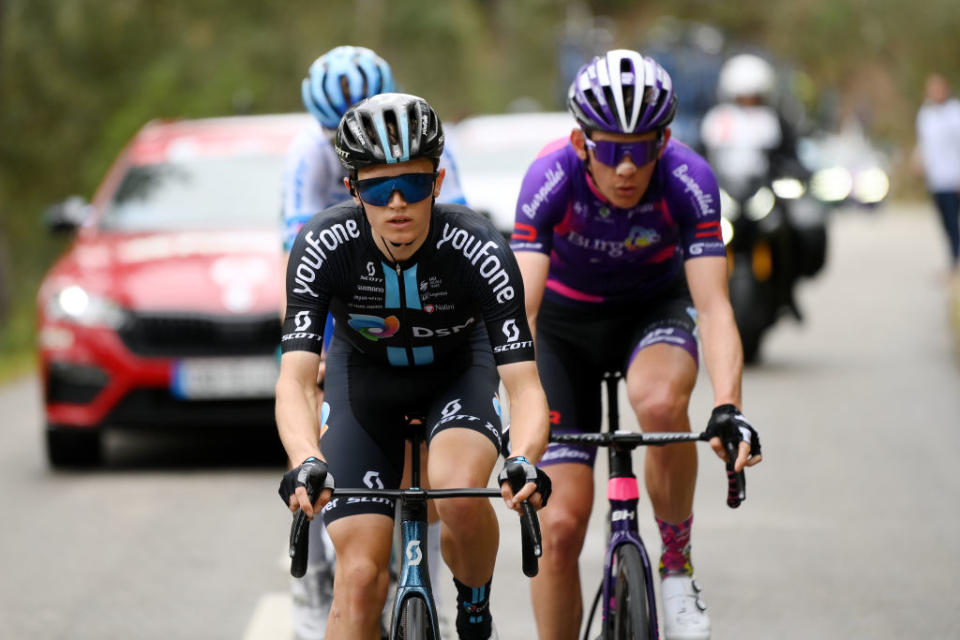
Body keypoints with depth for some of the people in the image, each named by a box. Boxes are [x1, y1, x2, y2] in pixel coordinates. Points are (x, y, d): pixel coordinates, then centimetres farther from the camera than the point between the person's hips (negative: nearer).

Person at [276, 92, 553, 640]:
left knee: (458, 490, -32)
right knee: (361, 576, -11)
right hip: (365, 372, 1)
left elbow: (525, 383, -37)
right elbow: (296, 378, -36)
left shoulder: (480, 250, -33)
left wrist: (524, 461, -57)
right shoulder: (324, 246, -31)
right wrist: (306, 463, -55)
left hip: (457, 369, -1)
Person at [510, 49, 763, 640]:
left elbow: (713, 307, -32)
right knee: (560, 523, -9)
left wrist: (728, 408, -48)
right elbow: (519, 307, -35)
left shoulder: (688, 180, -28)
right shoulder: (551, 178, -29)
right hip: (566, 318, 0)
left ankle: (678, 565, -14)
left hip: (655, 308, 0)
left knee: (661, 400, -36)